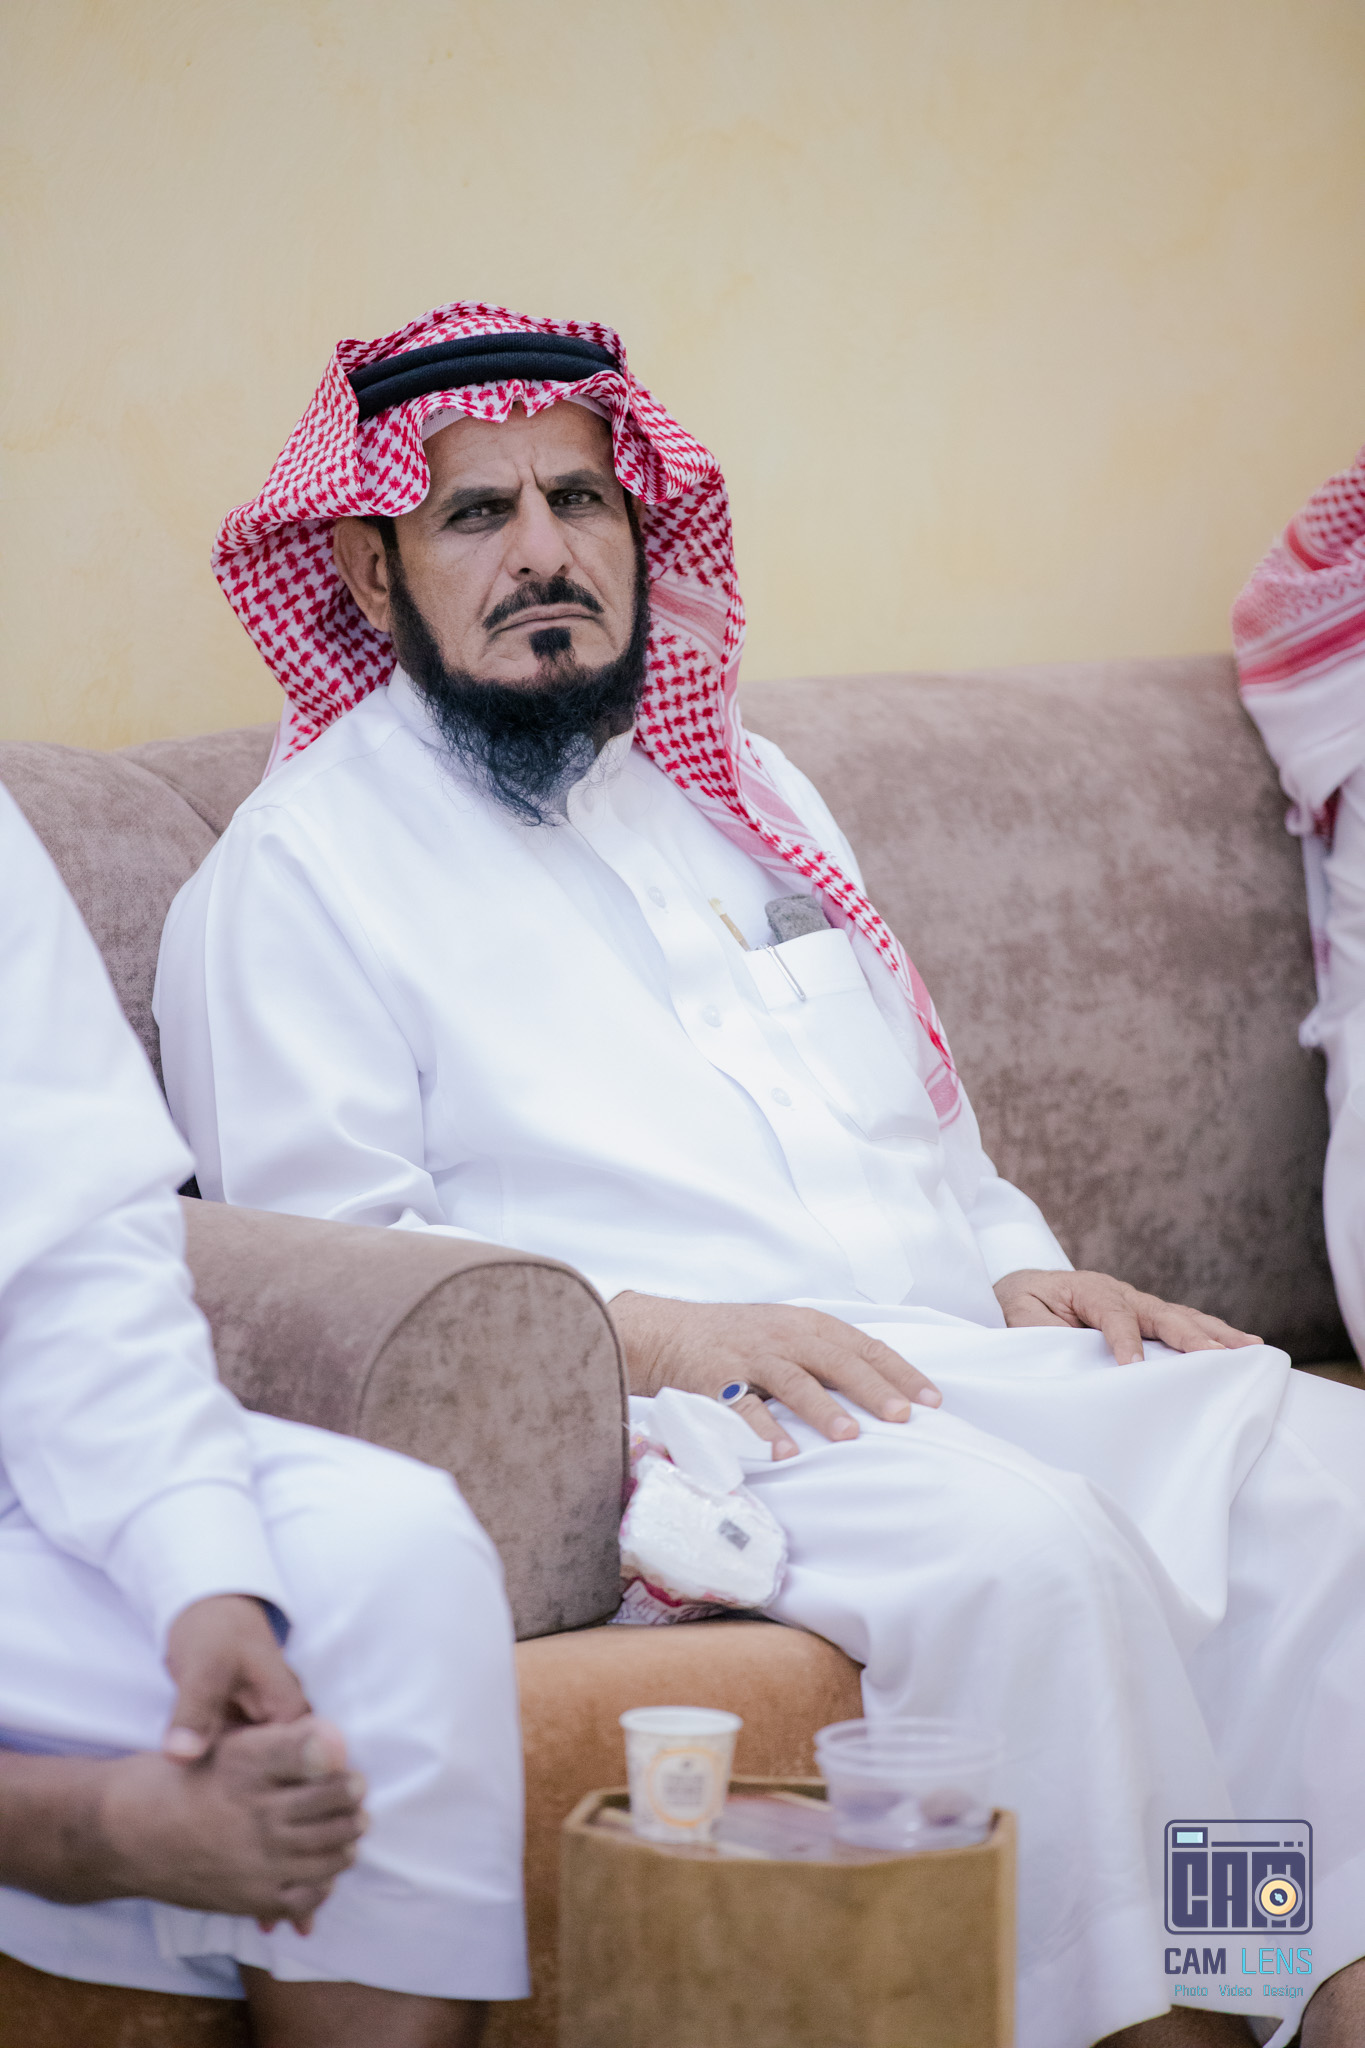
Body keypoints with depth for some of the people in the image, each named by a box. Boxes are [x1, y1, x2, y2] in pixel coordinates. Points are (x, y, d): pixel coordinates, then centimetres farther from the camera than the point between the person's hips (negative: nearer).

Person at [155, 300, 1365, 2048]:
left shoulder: (736, 789, 27)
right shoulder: (298, 868, 4)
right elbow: (314, 1258, -6)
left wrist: (1025, 1272, 8)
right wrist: (654, 1329, -18)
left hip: (954, 1356, 7)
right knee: (1025, 1543, -34)